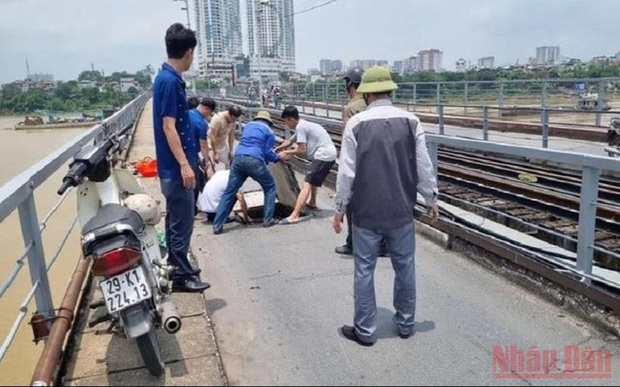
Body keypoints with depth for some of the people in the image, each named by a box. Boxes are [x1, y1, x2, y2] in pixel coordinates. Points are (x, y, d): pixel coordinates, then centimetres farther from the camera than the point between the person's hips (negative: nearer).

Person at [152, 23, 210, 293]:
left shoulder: (168, 78, 12)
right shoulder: (170, 81, -17)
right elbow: (168, 126, -21)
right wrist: (184, 164, -23)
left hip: (174, 165, 10)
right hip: (176, 166, -10)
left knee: (175, 218, 17)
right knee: (182, 221, -3)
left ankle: (177, 267, 28)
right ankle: (181, 276, 7)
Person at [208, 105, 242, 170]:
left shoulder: (233, 121, -13)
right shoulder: (217, 119, -32)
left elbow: (231, 136, -1)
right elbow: (212, 137, -29)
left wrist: (231, 151, 2)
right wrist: (215, 153, -25)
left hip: (222, 144, 6)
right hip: (212, 143, -6)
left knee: (228, 163, 9)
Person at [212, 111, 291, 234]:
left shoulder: (248, 125, 29)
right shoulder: (269, 131, 14)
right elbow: (267, 153, 5)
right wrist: (279, 157, 23)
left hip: (238, 158, 4)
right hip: (254, 160, -4)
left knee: (229, 192, 8)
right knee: (270, 187, 18)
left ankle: (217, 225, 5)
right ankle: (268, 219, 13)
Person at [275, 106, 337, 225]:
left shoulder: (300, 127, -10)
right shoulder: (303, 125, 21)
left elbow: (302, 150, -12)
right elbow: (289, 141, 29)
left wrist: (287, 152, 2)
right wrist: (275, 150, 27)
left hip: (323, 156, -10)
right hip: (330, 154, 10)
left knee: (306, 185, -15)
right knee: (313, 178, 32)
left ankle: (294, 216, -21)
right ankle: (312, 203, 47)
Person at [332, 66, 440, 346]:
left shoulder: (355, 124, -9)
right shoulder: (410, 121, -2)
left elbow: (346, 171, -8)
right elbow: (423, 166, 0)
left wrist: (340, 208, 1)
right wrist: (431, 199, 13)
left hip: (366, 211, -2)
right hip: (401, 210, 3)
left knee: (364, 269, 8)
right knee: (404, 266, 16)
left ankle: (365, 330, 18)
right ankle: (405, 324, 30)